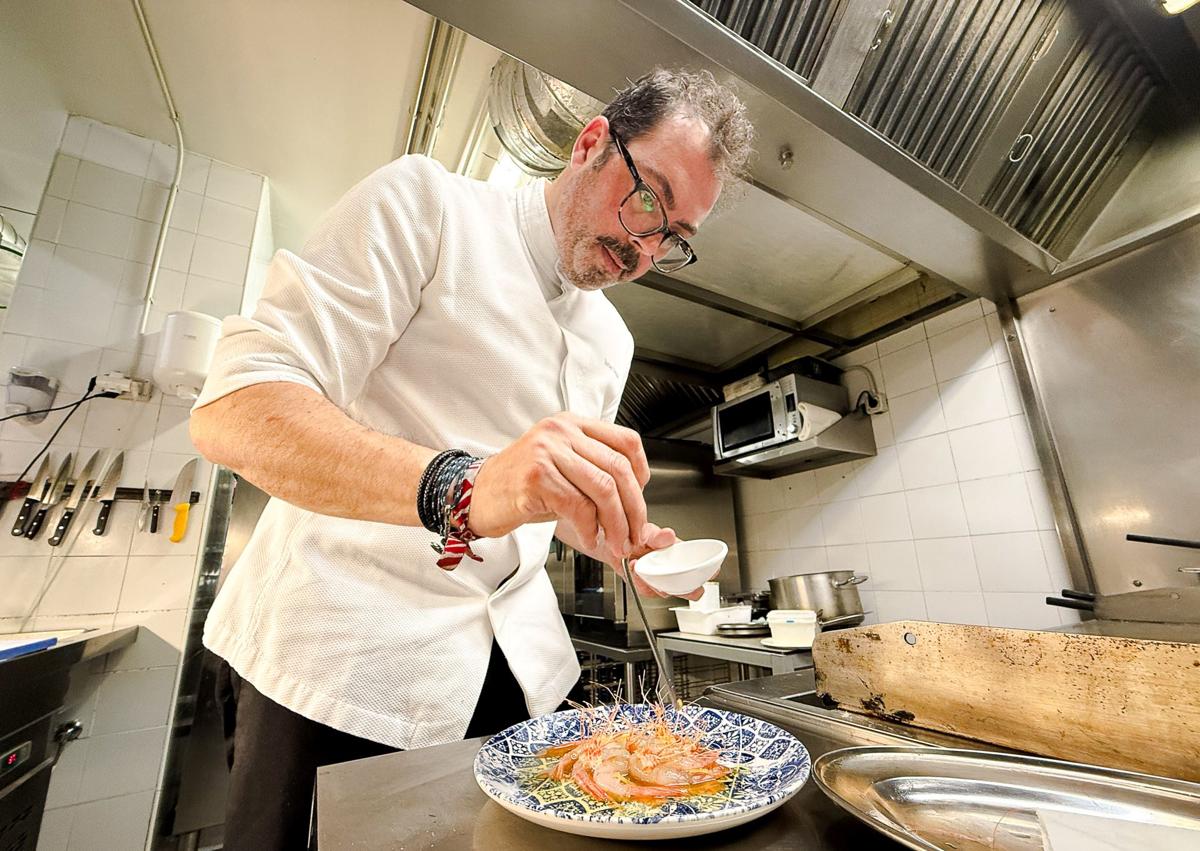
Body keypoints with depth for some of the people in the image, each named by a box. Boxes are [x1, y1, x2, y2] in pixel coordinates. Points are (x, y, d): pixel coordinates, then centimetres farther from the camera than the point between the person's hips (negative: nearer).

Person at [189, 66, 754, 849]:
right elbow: (233, 410, -19)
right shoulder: (424, 202, -9)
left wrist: (626, 543, -3)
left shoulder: (612, 341, 9)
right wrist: (461, 489, -36)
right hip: (348, 653, -4)